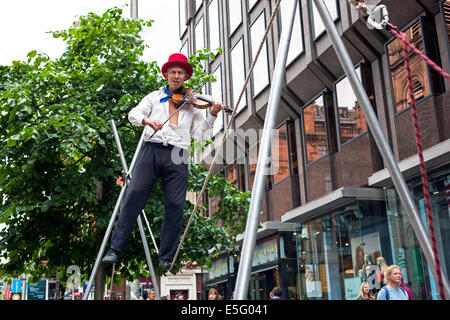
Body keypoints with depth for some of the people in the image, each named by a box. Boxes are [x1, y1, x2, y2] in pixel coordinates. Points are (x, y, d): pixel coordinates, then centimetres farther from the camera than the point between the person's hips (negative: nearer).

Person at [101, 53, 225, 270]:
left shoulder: (192, 104, 18)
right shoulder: (154, 97, 19)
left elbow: (200, 134, 10)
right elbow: (133, 114, 5)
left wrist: (212, 115, -5)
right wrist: (147, 120, -16)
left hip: (177, 156, 0)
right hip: (151, 149, 0)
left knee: (175, 205, -5)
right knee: (134, 195, -9)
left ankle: (166, 258, 4)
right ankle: (116, 249, -2)